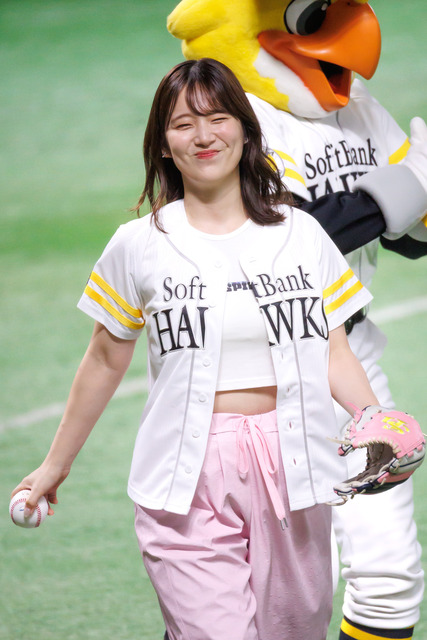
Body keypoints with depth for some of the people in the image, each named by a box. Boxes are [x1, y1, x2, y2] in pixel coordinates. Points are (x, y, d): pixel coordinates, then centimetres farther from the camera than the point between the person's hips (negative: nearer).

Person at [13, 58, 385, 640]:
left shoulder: (301, 233, 7)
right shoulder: (138, 246, 2)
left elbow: (334, 355, 8)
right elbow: (105, 362, 12)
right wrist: (56, 464, 17)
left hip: (292, 473, 2)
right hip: (189, 483, -2)